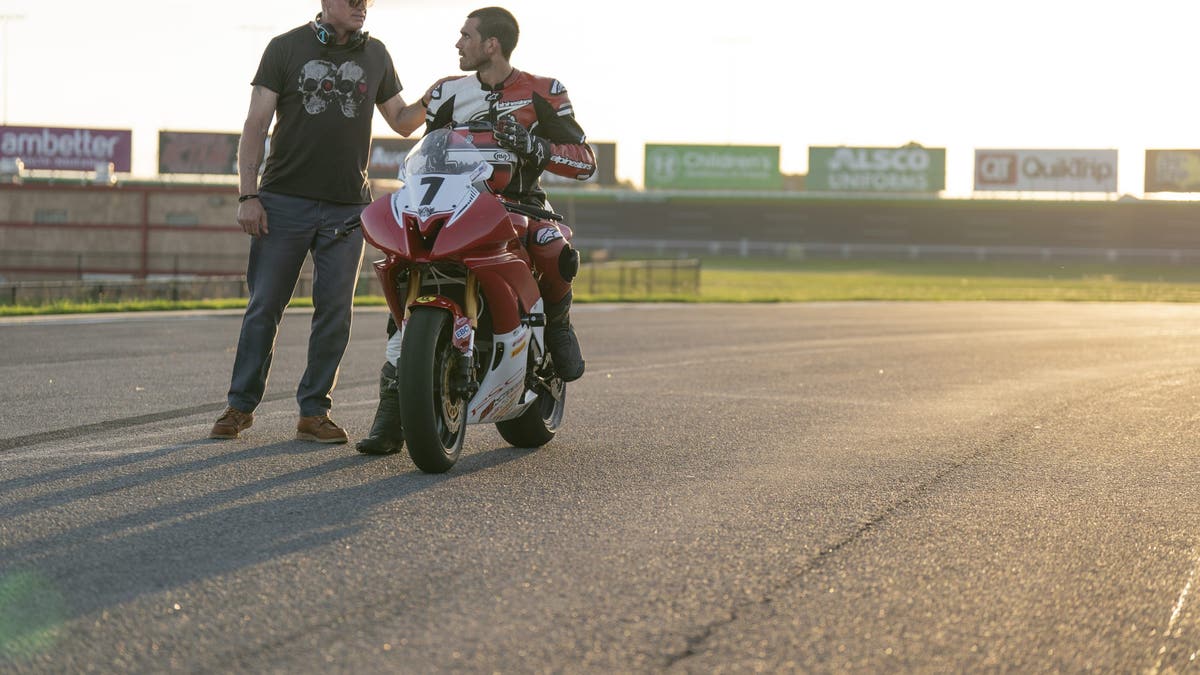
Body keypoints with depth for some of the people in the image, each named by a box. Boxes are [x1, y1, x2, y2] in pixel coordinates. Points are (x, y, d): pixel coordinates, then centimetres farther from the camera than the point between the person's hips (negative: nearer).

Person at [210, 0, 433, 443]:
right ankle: (241, 405, 10)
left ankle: (313, 412, 8)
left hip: (348, 207, 2)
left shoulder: (375, 55, 12)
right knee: (264, 306, 1)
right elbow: (256, 124, 0)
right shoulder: (286, 48, 3)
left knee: (335, 312, 0)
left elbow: (401, 121, 17)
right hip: (285, 202, -2)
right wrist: (247, 195, -8)